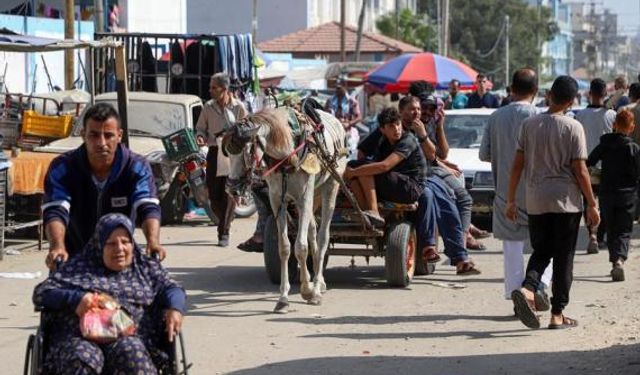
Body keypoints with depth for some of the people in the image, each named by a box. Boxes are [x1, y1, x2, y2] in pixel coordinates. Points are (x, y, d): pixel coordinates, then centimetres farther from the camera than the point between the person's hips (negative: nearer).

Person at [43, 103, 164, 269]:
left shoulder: (137, 168, -13)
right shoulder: (62, 168, -16)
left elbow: (148, 207, -27)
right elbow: (55, 211, -29)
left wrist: (153, 242, -48)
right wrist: (57, 247, -50)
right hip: (75, 259, -1)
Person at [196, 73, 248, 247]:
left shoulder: (238, 107, -3)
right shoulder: (208, 107, 3)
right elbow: (200, 127, 12)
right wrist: (200, 137, -9)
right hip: (214, 153, 3)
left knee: (229, 195, -8)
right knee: (214, 195, 2)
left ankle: (224, 233, -3)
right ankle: (225, 223, 29)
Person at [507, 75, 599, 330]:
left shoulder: (530, 125, 2)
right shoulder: (573, 128, -8)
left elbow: (518, 164, 3)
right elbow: (580, 170, -8)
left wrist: (511, 199, 10)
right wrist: (592, 204, -1)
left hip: (536, 201, 3)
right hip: (566, 201, -3)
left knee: (541, 252, 15)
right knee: (563, 257, 6)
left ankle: (527, 289, -14)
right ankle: (557, 315, 7)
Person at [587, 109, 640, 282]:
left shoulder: (603, 145, -1)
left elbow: (588, 163, -1)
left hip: (606, 195, 2)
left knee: (611, 231, 15)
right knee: (624, 231, 1)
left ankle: (614, 261, 11)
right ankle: (620, 259, -22)